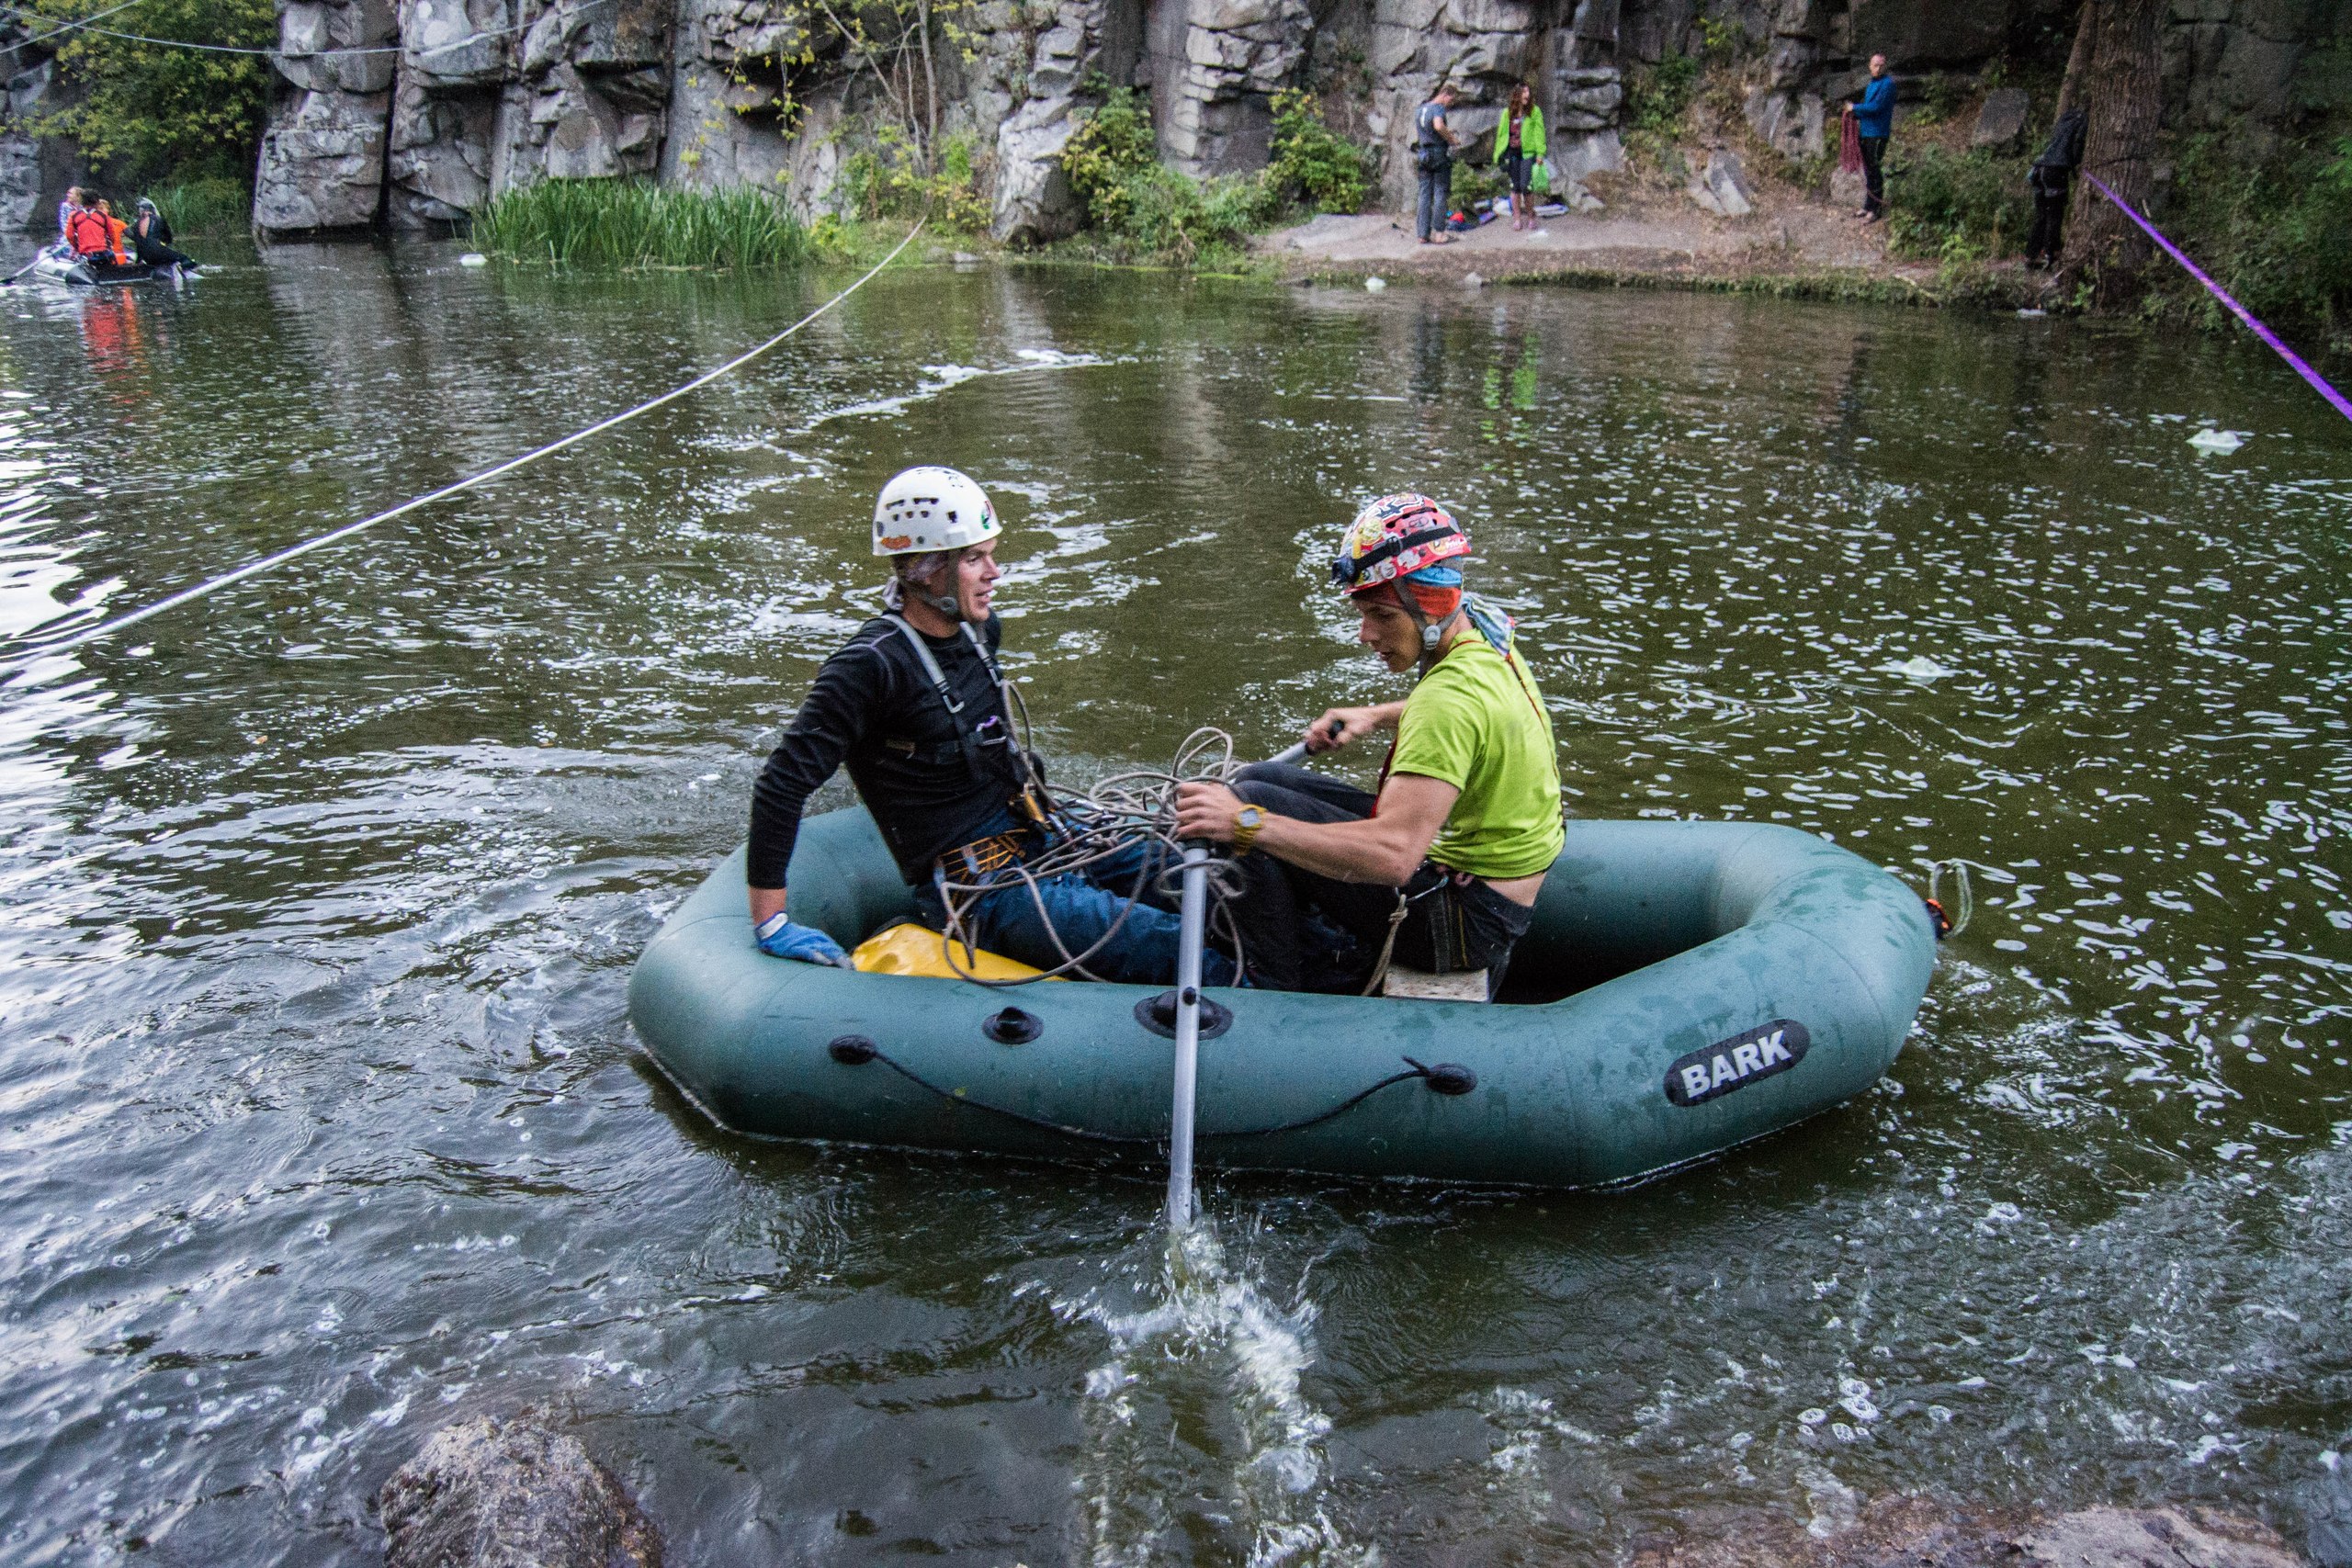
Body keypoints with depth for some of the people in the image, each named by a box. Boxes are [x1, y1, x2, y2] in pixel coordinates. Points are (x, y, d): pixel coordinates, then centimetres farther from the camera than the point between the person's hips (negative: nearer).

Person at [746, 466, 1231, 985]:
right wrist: (771, 924, -20)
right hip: (978, 891, -9)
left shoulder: (978, 630, 5)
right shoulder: (871, 665, -19)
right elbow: (782, 784, -20)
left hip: (1039, 836, 9)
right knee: (1167, 948, -22)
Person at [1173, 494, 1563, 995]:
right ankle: (1351, 962, 6)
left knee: (1251, 804, -15)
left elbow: (1392, 855, -38)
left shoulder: (1451, 697, -29)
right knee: (1260, 781, 7)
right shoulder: (1486, 637, 1)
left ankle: (1274, 996, -2)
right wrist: (1378, 717, 18)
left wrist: (1247, 822, -36)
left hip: (1465, 917, -10)